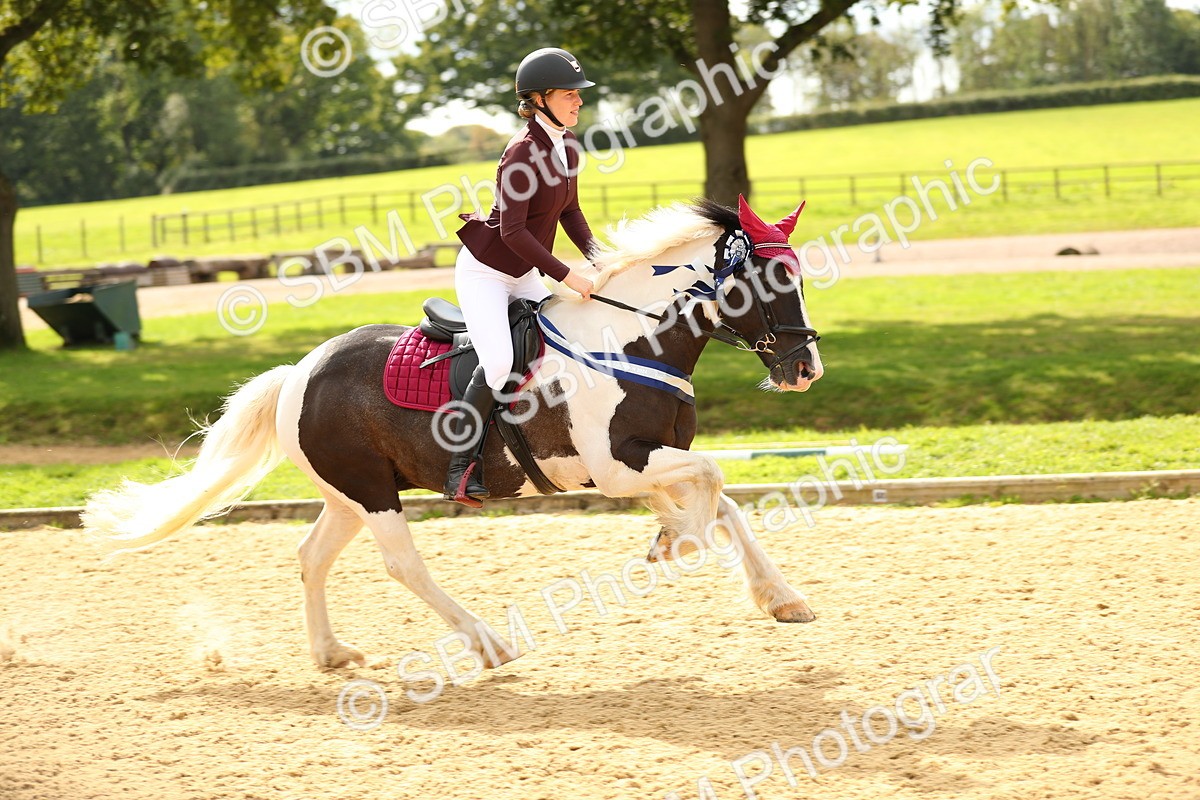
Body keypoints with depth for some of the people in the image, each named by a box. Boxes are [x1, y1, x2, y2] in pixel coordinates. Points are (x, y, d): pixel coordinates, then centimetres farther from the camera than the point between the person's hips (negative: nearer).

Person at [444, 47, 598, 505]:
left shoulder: (566, 145, 2)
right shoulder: (523, 153, -24)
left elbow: (569, 212, 13)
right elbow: (513, 230, -28)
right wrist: (567, 276, -27)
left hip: (524, 277, 9)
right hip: (484, 273, -9)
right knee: (498, 362, -25)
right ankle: (461, 467, -18)